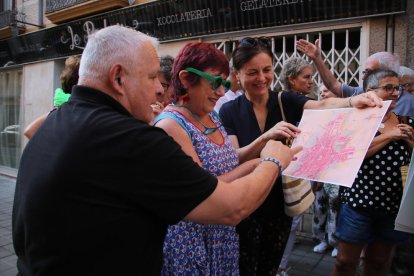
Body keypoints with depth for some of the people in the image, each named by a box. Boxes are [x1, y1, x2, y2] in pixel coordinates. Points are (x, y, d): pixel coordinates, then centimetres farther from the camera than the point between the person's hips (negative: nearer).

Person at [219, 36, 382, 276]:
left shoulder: (288, 102, -6)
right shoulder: (229, 112, -11)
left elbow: (322, 106, -25)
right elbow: (233, 161, -20)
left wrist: (353, 101, -46)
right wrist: (266, 137, -36)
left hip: (281, 204, 3)